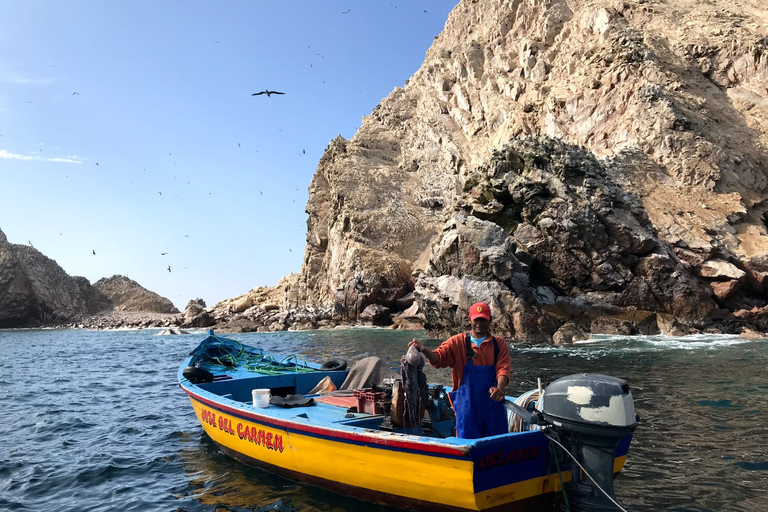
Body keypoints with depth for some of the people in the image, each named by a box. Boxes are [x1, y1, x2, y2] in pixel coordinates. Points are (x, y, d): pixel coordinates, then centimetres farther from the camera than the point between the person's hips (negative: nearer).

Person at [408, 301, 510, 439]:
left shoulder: (499, 343, 5)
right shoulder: (457, 342, 1)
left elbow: (503, 368, -5)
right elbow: (438, 358, -12)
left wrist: (500, 388, -25)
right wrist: (424, 350, -33)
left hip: (493, 403, 2)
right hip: (467, 404, -1)